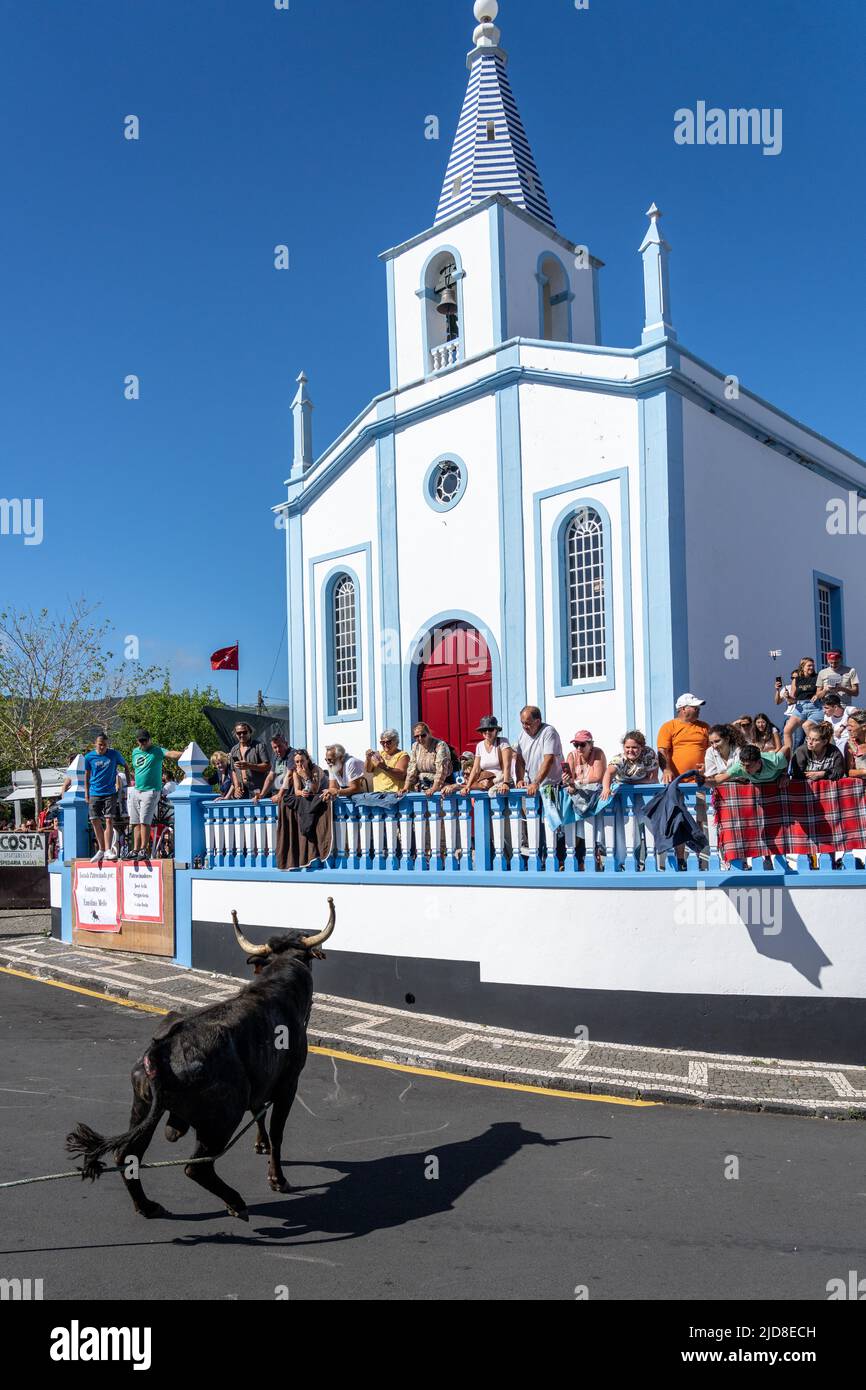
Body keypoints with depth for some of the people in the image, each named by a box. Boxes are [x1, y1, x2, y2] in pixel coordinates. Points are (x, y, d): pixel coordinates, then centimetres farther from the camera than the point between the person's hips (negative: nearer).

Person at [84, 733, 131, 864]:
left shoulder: (114, 754, -2)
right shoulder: (89, 757, 1)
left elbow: (125, 765, 12)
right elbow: (87, 775, 11)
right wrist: (86, 793, 9)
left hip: (110, 793, -2)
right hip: (94, 794, 2)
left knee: (109, 820, -11)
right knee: (95, 821, 3)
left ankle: (108, 850, -11)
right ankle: (101, 850, 15)